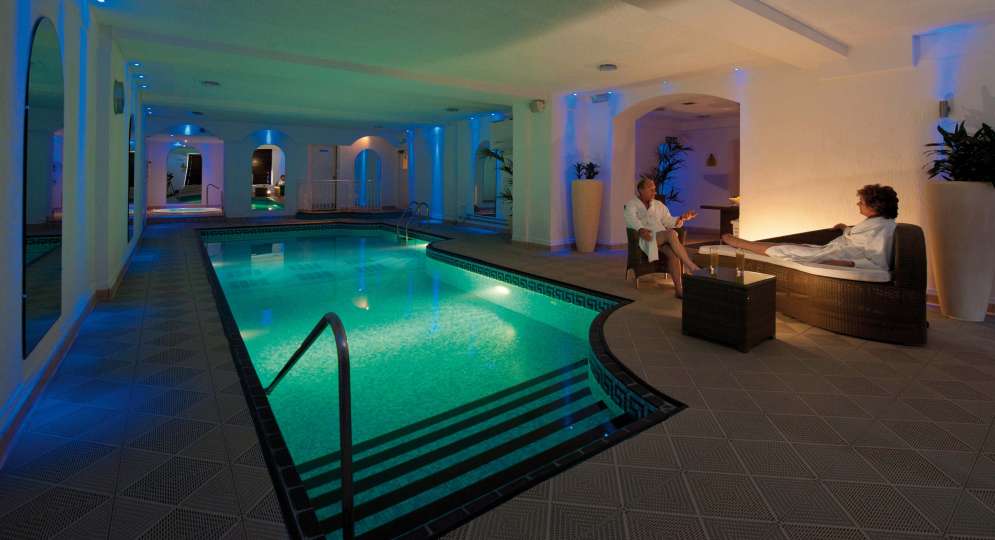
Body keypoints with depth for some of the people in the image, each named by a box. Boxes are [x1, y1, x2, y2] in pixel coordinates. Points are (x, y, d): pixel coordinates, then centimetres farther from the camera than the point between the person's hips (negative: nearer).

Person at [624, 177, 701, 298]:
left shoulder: (659, 205, 27)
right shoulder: (632, 205, 10)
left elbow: (669, 221, 17)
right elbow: (631, 219, -12)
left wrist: (682, 219, -5)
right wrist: (641, 229, -34)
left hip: (663, 238, 5)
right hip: (645, 239, -4)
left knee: (672, 252, -31)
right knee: (671, 233, -33)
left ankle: (679, 288, -37)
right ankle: (692, 268, -36)